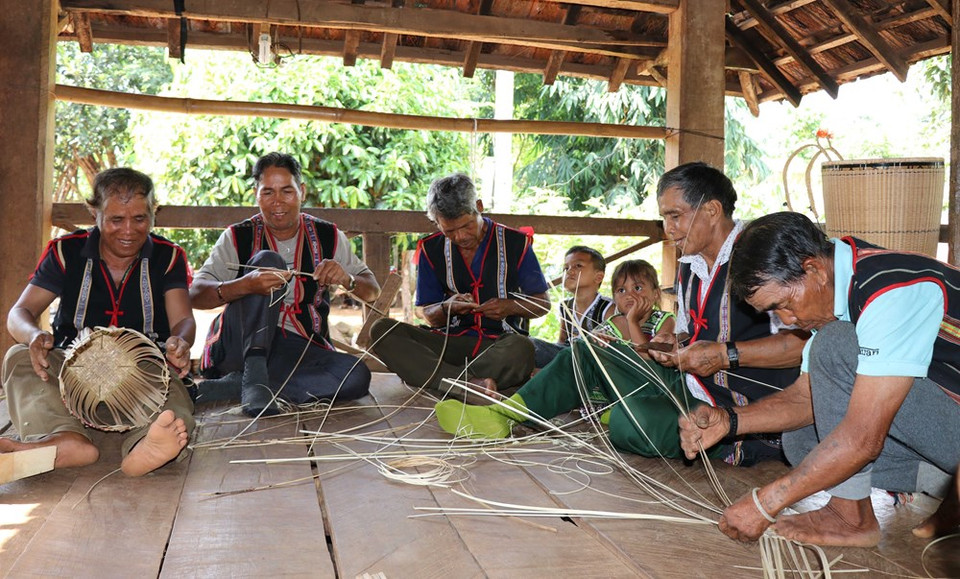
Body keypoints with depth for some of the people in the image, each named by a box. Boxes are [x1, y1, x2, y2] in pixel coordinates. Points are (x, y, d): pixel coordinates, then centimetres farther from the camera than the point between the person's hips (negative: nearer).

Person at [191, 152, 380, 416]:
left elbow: (373, 291, 7)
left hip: (300, 350, 2)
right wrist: (245, 285, -31)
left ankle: (236, 385, -22)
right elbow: (195, 296, -10)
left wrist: (346, 279, -18)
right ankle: (253, 376, -31)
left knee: (356, 377, -28)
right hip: (241, 344, -2)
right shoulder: (239, 237, 2)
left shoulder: (328, 237, 8)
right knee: (267, 260, -21)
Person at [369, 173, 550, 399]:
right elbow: (425, 313, 12)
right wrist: (446, 308, -11)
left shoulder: (515, 243, 2)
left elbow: (543, 304, 8)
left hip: (501, 343, -3)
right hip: (449, 341, 3)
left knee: (522, 348, -39)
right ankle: (472, 382, -36)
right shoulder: (431, 249, 7)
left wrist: (511, 307, -12)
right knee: (381, 330, -22)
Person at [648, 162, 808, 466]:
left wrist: (726, 355, -19)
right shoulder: (688, 267, 14)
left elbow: (804, 342, -18)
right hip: (701, 404, 8)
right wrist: (674, 343, 4)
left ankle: (743, 449, -3)